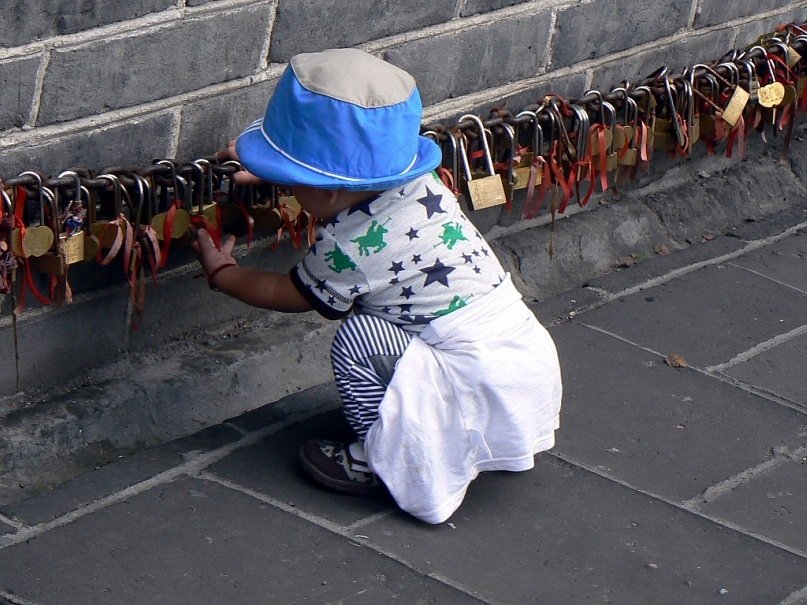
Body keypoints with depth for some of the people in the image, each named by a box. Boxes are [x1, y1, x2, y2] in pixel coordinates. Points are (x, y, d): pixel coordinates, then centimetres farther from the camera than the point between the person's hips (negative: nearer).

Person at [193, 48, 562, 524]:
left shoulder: (352, 246, -19)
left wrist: (221, 272, 20)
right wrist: (262, 172, 32)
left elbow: (291, 296, 4)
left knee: (357, 339, -11)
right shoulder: (420, 184, 1)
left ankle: (382, 462, 5)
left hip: (486, 387, -9)